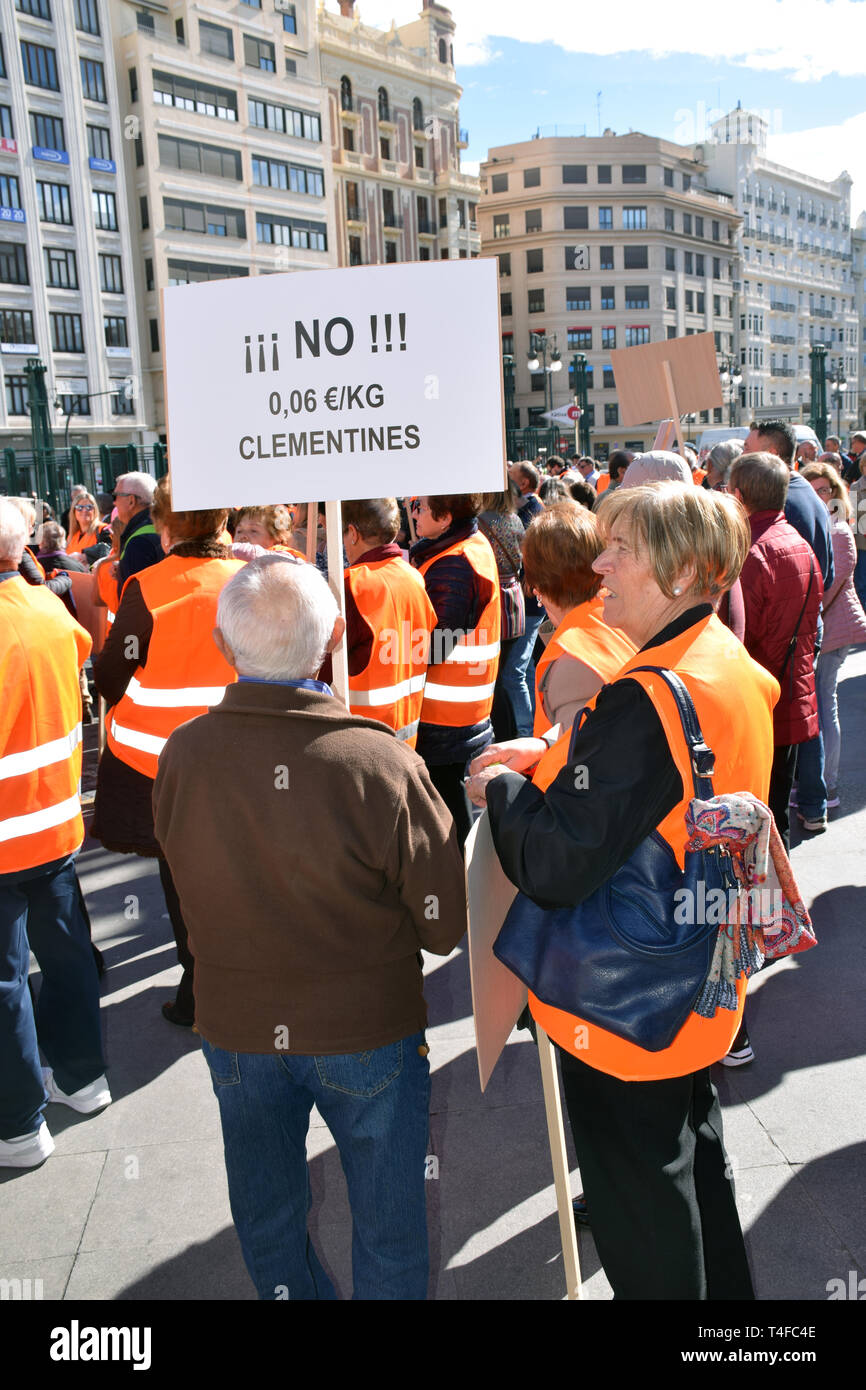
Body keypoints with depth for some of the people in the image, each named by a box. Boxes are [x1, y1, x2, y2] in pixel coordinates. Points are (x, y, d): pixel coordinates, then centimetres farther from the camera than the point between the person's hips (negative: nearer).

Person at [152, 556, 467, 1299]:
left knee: (267, 1220, 26)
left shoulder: (182, 756, -18)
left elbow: (190, 887, 0)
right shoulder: (383, 763, -27)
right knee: (388, 1223, 21)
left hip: (236, 1030, 3)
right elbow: (444, 925, -16)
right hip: (368, 1029, -2)